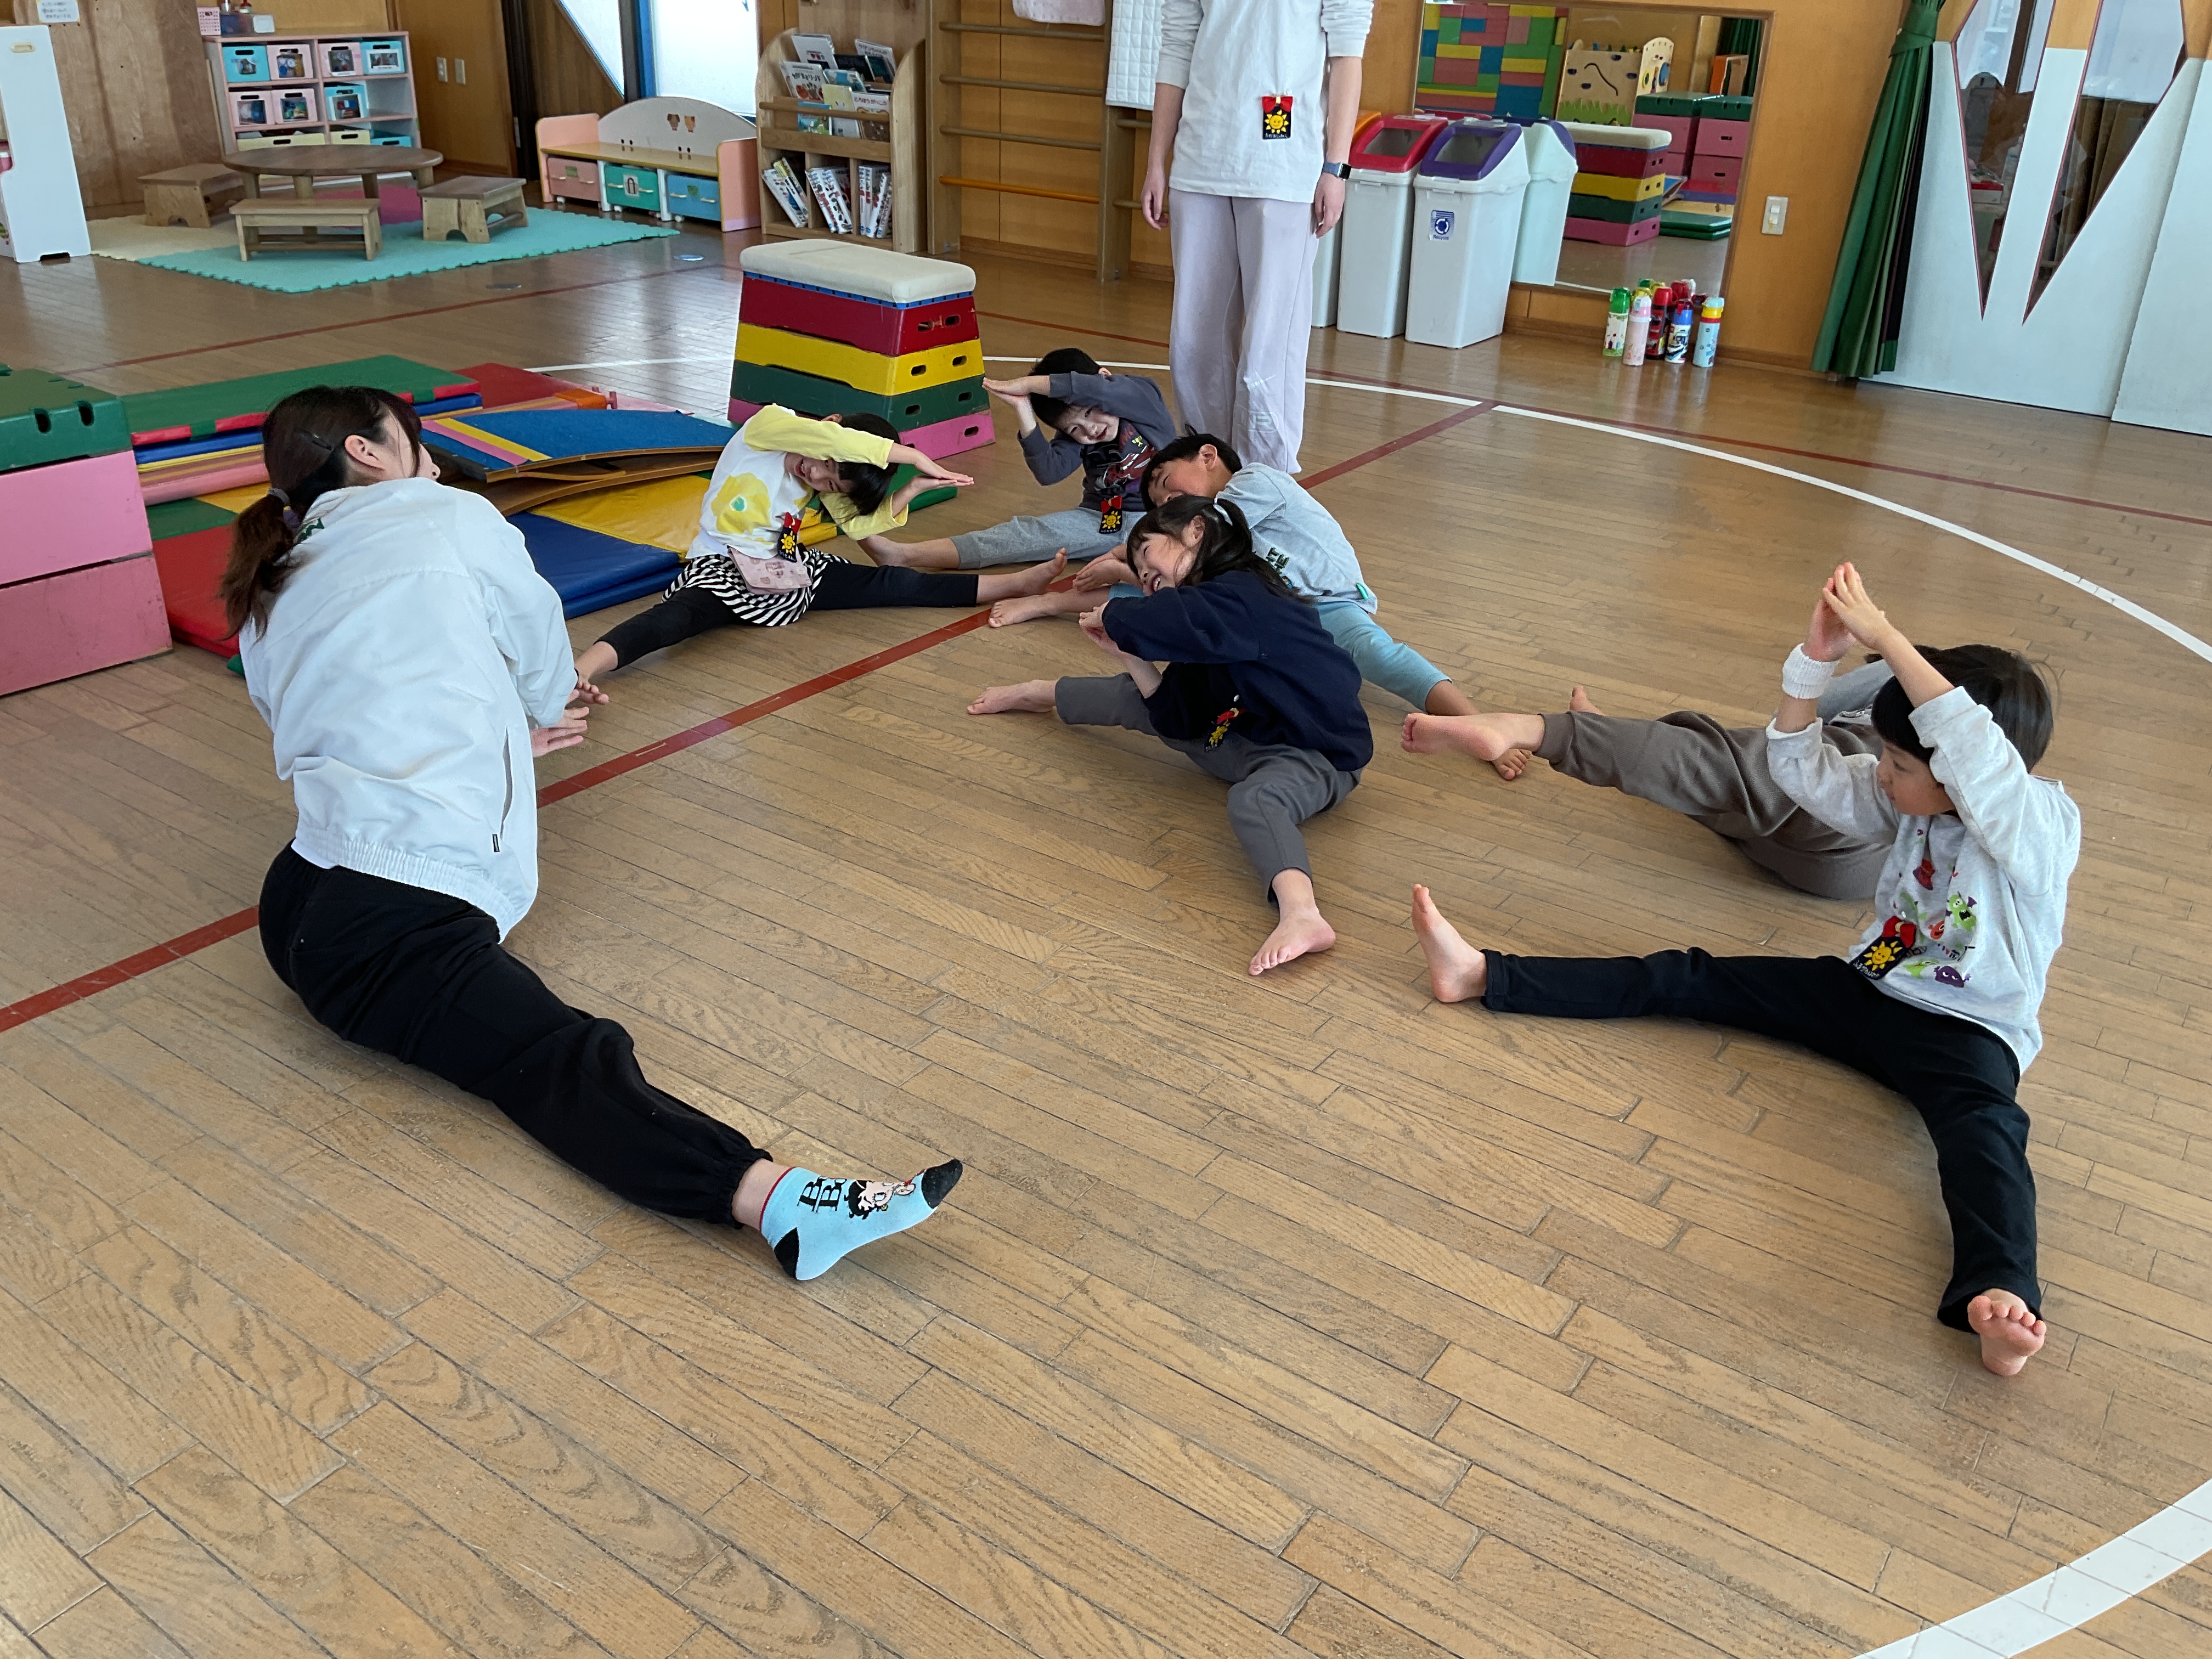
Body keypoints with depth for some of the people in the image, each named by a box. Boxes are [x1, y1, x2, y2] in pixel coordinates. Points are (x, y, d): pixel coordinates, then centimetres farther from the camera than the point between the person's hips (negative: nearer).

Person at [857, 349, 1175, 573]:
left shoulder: (1142, 396, -8)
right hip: (1102, 519, 3)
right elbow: (1048, 472, -13)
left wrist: (1028, 383, -23)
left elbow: (1099, 389, -29)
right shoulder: (1075, 438, 5)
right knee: (1030, 533, -16)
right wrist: (1024, 413, -21)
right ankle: (905, 554, -24)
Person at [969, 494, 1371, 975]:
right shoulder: (1210, 624, 8)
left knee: (1252, 799, -41)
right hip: (1248, 736, 10)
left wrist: (1110, 617, -14)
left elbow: (1155, 622, -36)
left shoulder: (1239, 597, -21)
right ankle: (1042, 695, 40)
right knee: (1138, 697, 15)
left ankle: (1302, 916, -64)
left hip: (1316, 755, -10)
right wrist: (1127, 652, -2)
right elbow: (1179, 721, 5)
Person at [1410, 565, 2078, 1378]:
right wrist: (1818, 654, -16)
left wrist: (1886, 636, -39)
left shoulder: (2040, 827, -20)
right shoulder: (1909, 796, 0)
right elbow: (1800, 768, -1)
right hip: (1868, 989, 6)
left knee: (1984, 1125, -40)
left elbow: (1976, 749, -40)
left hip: (1964, 1030, -6)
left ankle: (2000, 1299, -68)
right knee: (1685, 980, -3)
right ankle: (1483, 974, -4)